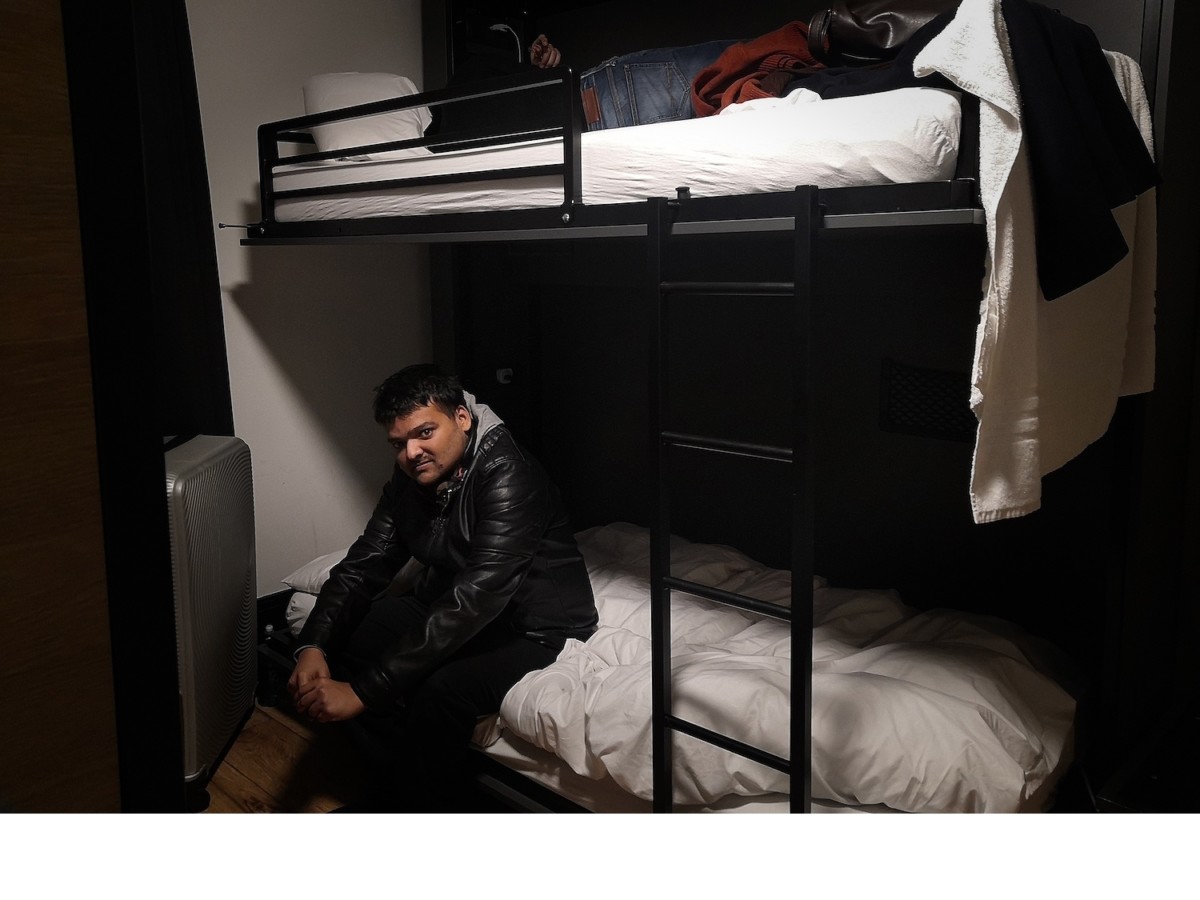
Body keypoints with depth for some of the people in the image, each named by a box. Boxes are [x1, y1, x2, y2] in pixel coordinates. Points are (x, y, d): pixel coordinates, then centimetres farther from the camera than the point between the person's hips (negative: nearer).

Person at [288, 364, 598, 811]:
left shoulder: (507, 474, -29)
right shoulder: (410, 478, -4)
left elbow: (475, 601, -38)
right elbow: (364, 565, -3)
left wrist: (364, 691, -39)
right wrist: (313, 645, -23)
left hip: (533, 622, -8)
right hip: (449, 600, 8)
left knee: (441, 693, -33)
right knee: (347, 641, -10)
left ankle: (428, 803, -5)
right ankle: (399, 790, 3)